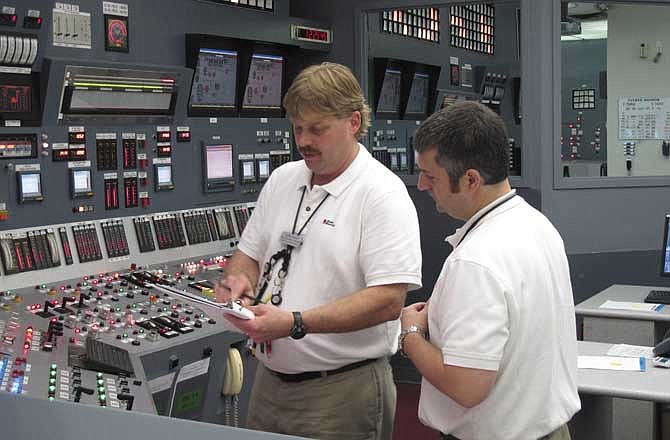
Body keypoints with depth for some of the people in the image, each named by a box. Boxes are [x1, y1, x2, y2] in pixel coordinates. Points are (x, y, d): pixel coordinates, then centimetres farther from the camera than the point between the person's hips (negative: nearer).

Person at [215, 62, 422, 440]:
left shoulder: (382, 193, -13)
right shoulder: (282, 180, 8)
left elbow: (388, 300, -21)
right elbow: (249, 252, 17)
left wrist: (294, 323, -26)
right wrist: (240, 279, -6)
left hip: (343, 391, -6)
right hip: (270, 381, 6)